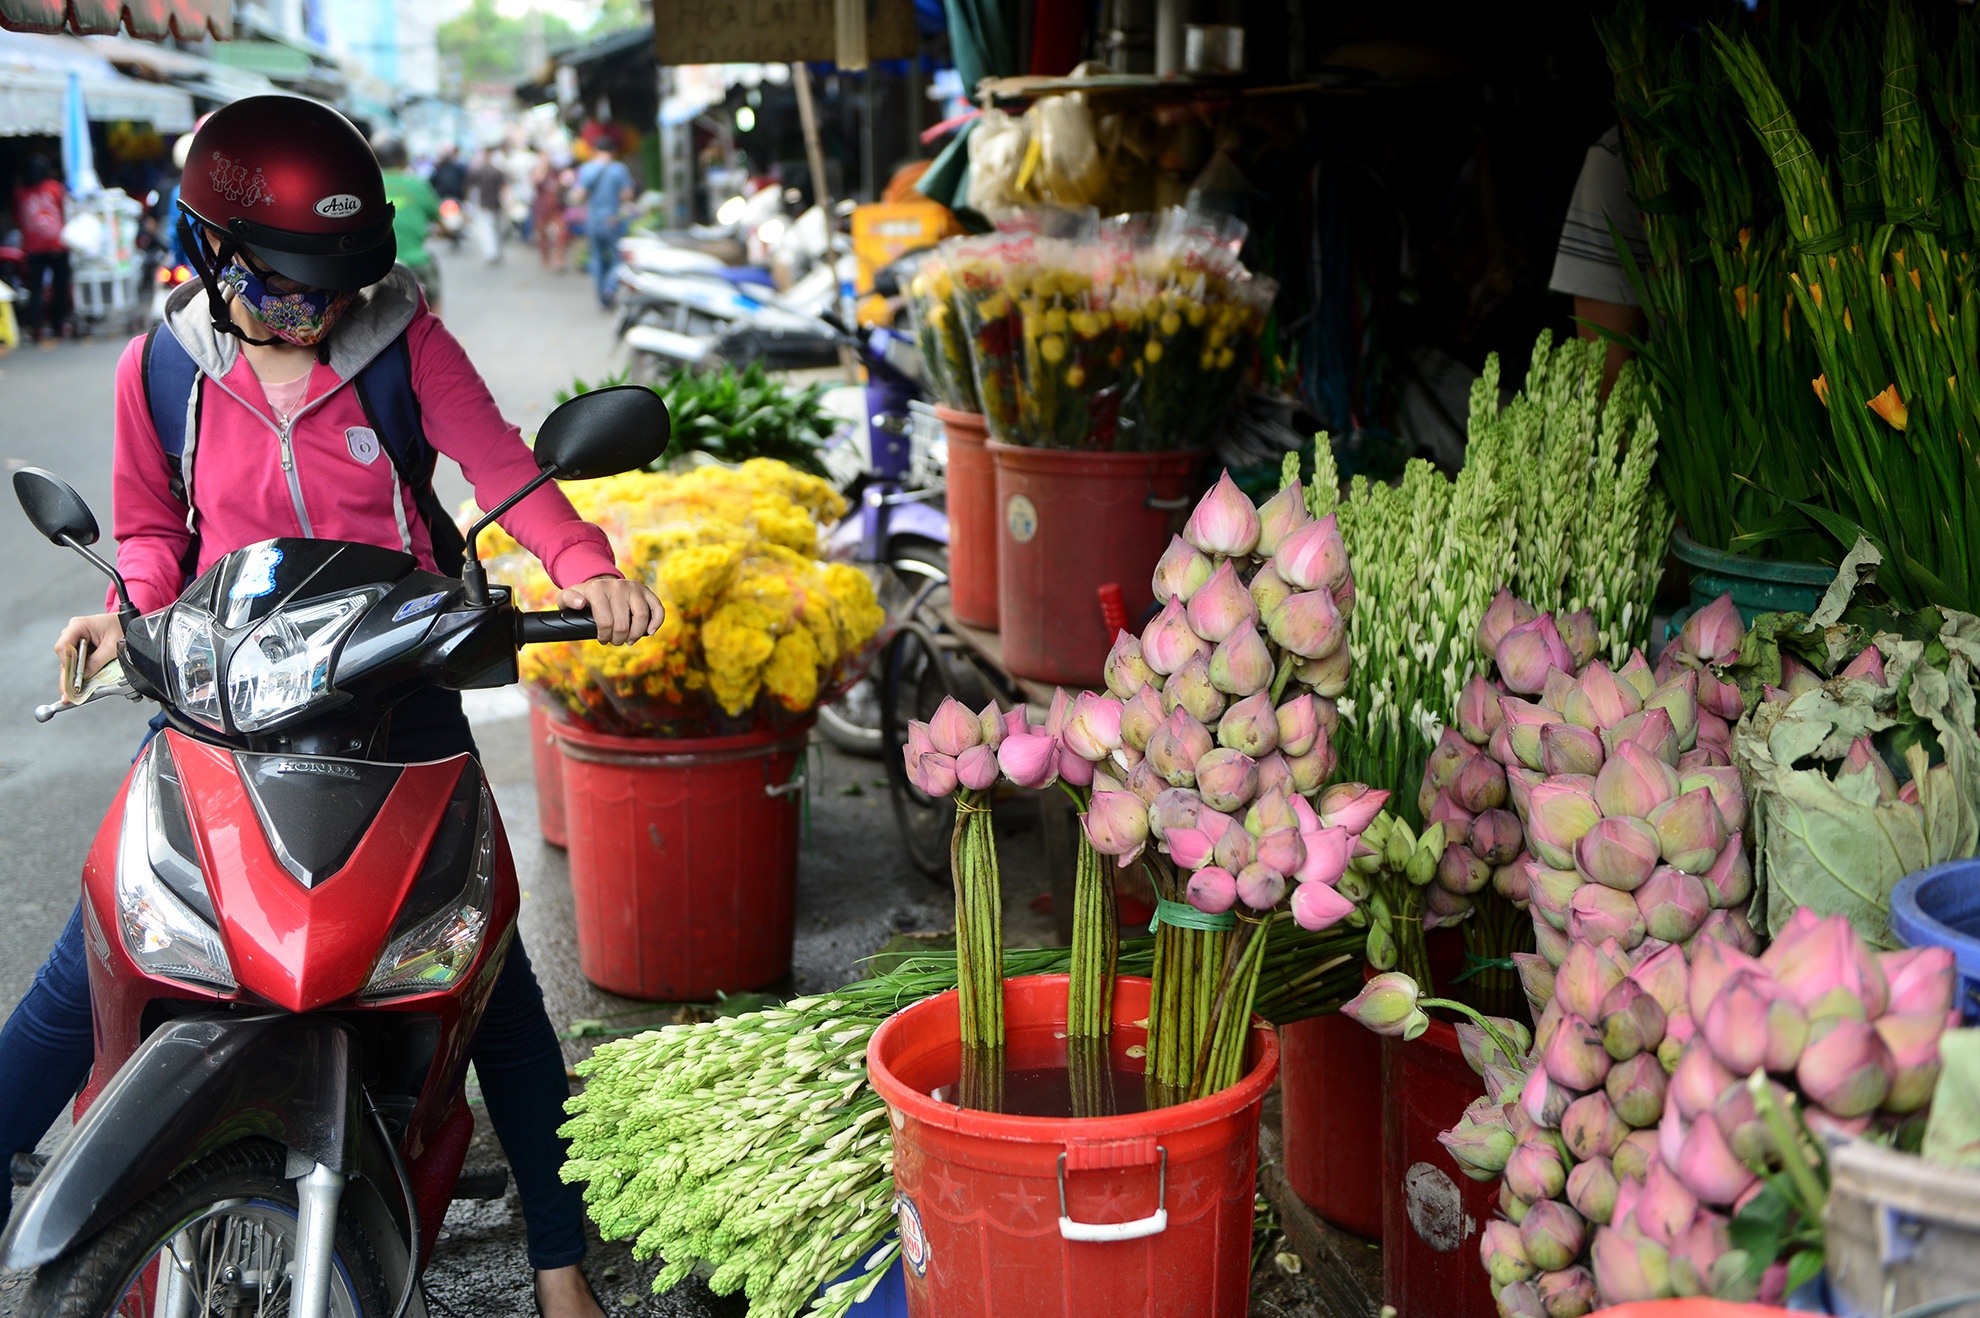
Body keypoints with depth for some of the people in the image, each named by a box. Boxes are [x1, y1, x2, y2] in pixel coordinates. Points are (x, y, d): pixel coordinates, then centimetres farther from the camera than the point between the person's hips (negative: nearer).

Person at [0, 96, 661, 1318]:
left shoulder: (405, 337, -4)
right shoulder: (162, 364, 2)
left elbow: (498, 459, -10)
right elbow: (154, 523, 13)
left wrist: (584, 563, -27)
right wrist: (133, 604, -8)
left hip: (395, 679, -1)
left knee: (487, 959, 2)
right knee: (104, 939, -5)